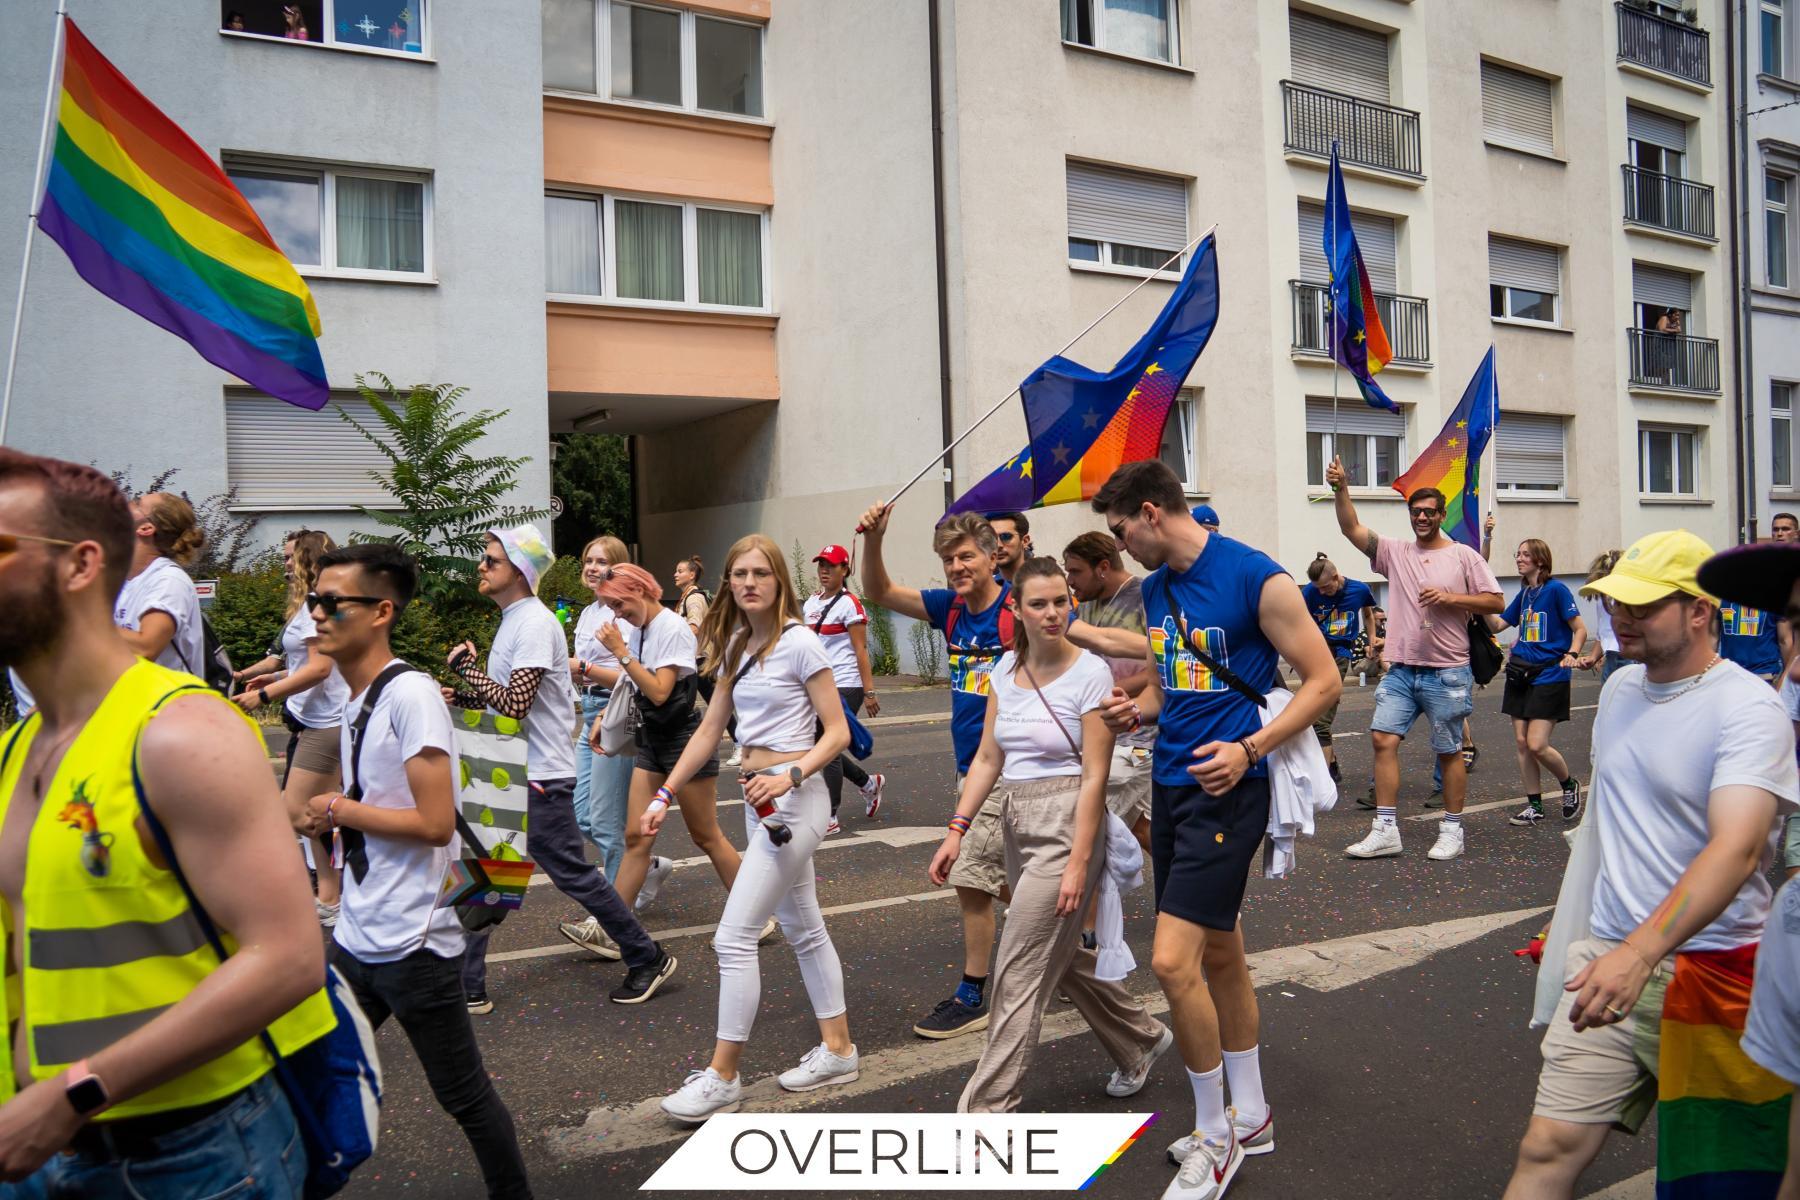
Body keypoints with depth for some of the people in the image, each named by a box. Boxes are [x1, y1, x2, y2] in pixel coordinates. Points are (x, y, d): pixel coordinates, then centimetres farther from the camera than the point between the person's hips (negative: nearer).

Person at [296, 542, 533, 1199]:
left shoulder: (411, 693, -18)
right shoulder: (355, 697, 8)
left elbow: (435, 822, -24)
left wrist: (339, 809, -13)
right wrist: (333, 817, 2)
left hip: (413, 942, -8)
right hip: (355, 937, 8)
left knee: (463, 1095, 7)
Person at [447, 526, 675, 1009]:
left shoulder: (534, 624, -18)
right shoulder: (511, 620, 13)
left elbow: (516, 704, -25)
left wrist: (466, 667, -15)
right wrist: (462, 697, 9)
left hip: (539, 776, -10)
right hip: (509, 772, 10)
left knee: (572, 873, -1)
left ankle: (648, 959, 14)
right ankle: (467, 986, 18)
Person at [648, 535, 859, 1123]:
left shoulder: (799, 643, -13)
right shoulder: (736, 647, 10)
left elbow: (837, 732, -13)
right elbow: (709, 732, 12)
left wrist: (790, 776, -28)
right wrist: (664, 796, 8)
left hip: (793, 799, -9)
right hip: (762, 800, 9)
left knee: (734, 937, -7)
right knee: (803, 928, 17)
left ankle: (722, 1076, 5)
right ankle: (837, 1050, 30)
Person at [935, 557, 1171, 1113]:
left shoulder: (1090, 673, -12)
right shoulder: (1005, 670, 6)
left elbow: (1094, 776, -14)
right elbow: (988, 759, 8)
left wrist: (1078, 864, -18)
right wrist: (956, 830, 1)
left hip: (1066, 825, -7)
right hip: (1017, 824, 7)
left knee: (1019, 975, -6)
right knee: (1062, 955, 20)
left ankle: (986, 1108, 4)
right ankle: (1142, 1039, 43)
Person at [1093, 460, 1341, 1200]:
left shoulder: (1257, 578, -13)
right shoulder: (1154, 589, 9)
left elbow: (1324, 680, -10)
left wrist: (1248, 749, -21)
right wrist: (1137, 710, -1)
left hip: (1226, 788, -8)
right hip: (1170, 782, 8)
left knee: (1172, 961, -12)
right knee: (1219, 952, 17)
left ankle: (1214, 1134, 9)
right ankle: (1249, 1116, 33)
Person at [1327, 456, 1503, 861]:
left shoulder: (1463, 556, 1)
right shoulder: (1395, 551, 8)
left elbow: (1496, 602, -1)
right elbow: (1352, 528, -2)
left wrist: (1450, 598, -14)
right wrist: (1341, 489, -15)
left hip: (1447, 672, -3)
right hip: (1401, 669, 3)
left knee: (1448, 751, 5)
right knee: (1383, 738, -5)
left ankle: (1452, 830, 17)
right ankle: (1385, 830, 0)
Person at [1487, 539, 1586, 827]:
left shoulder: (1556, 589, -9)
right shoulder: (1523, 594, 11)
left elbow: (1580, 629, -8)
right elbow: (1497, 625, 12)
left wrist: (1572, 654, -23)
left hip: (1549, 674, -7)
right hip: (1521, 672, 7)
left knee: (1537, 745, -10)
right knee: (1521, 743, 6)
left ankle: (1569, 784, 18)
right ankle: (1534, 806, 16)